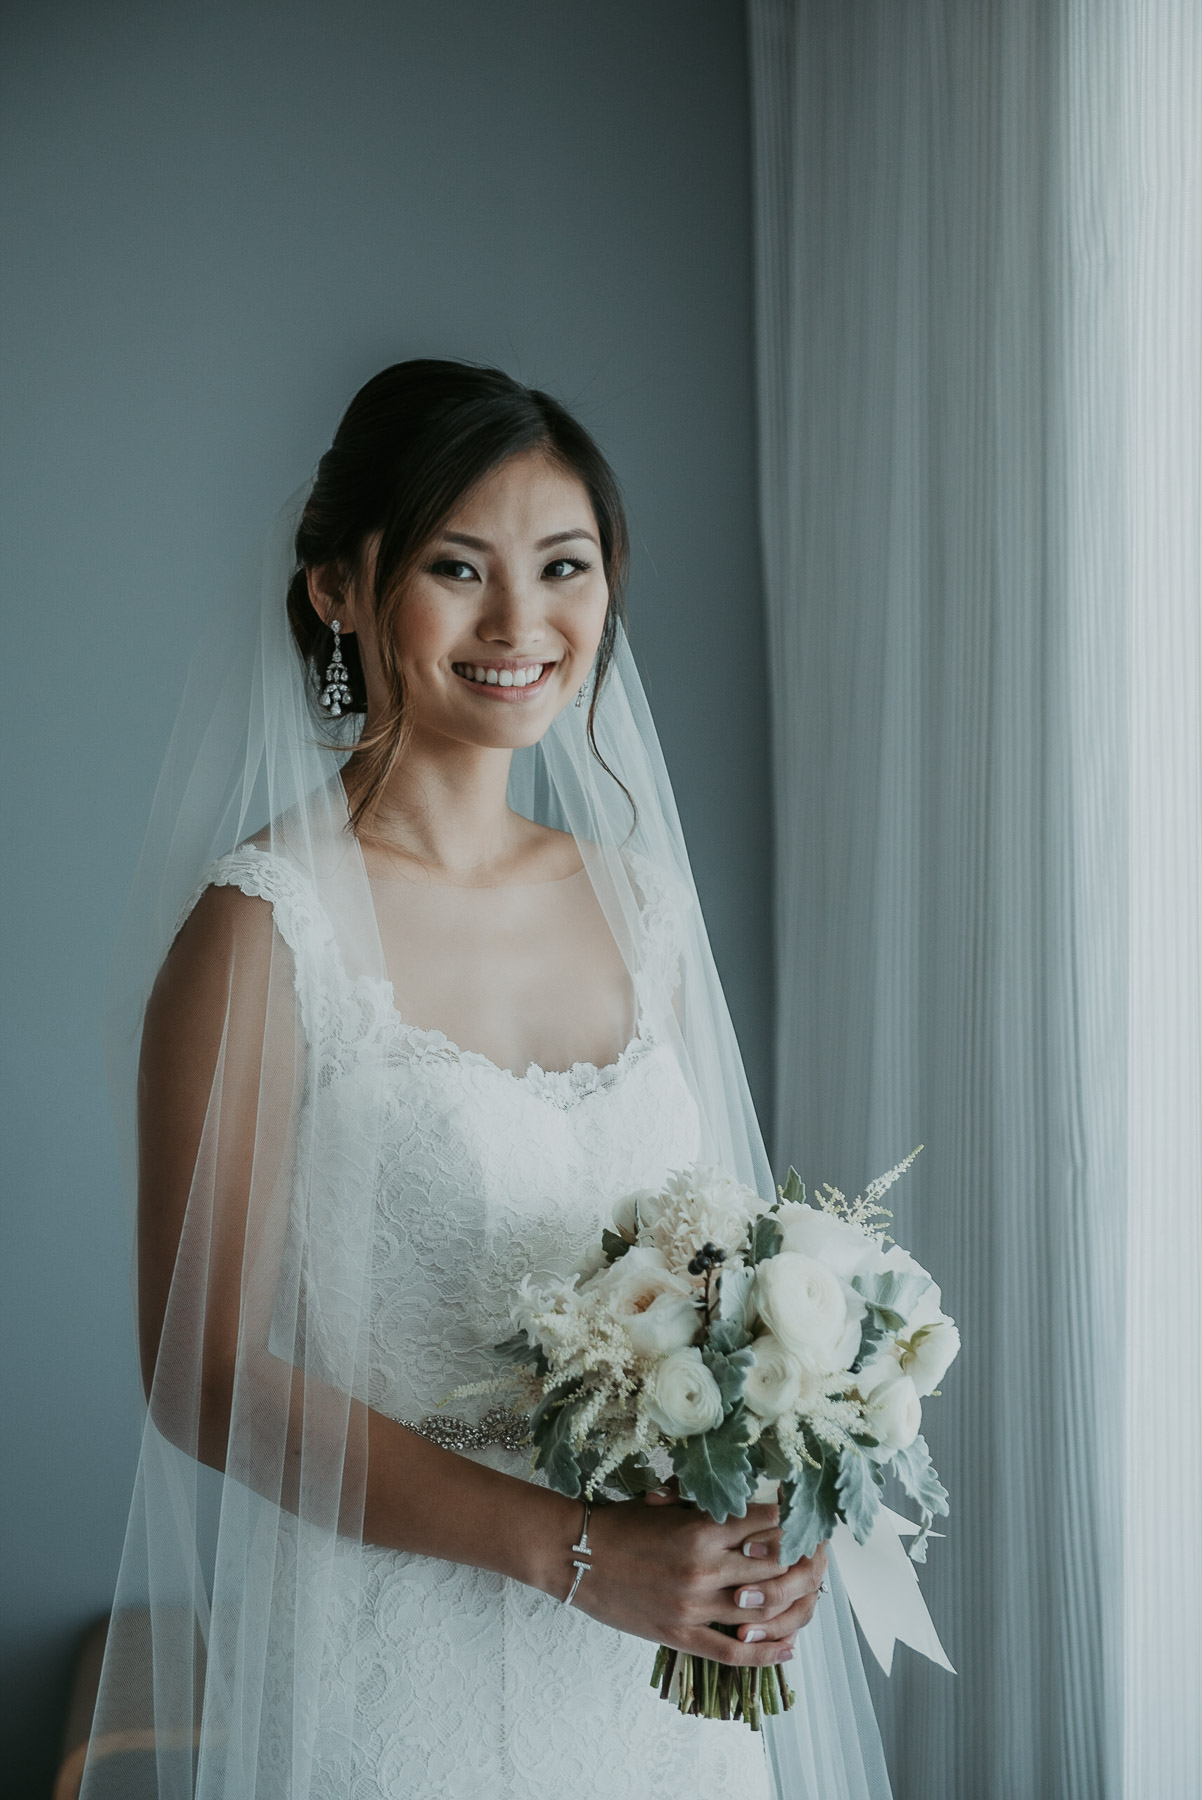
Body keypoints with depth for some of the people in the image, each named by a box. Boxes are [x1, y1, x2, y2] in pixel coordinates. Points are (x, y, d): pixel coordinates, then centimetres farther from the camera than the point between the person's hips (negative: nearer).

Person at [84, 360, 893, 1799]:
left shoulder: (637, 896, 2)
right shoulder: (266, 925, -15)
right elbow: (206, 1372, -15)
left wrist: (763, 1520, -7)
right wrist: (575, 1550, -20)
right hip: (402, 1665, -5)